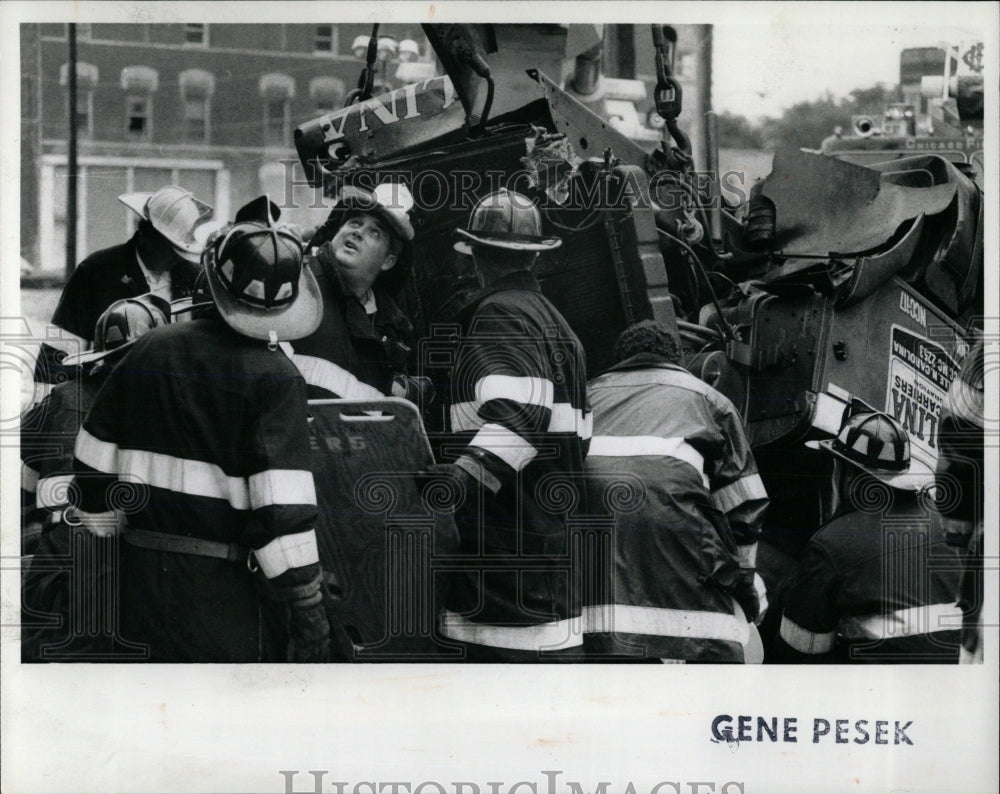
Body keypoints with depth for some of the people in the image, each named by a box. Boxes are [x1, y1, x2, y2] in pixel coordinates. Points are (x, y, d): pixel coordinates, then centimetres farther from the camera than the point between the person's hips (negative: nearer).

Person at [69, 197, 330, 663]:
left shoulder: (147, 353, 5)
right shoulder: (275, 378, -13)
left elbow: (94, 465, 11)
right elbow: (284, 507, -20)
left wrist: (107, 529, 25)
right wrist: (308, 609, -15)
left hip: (148, 584, 6)